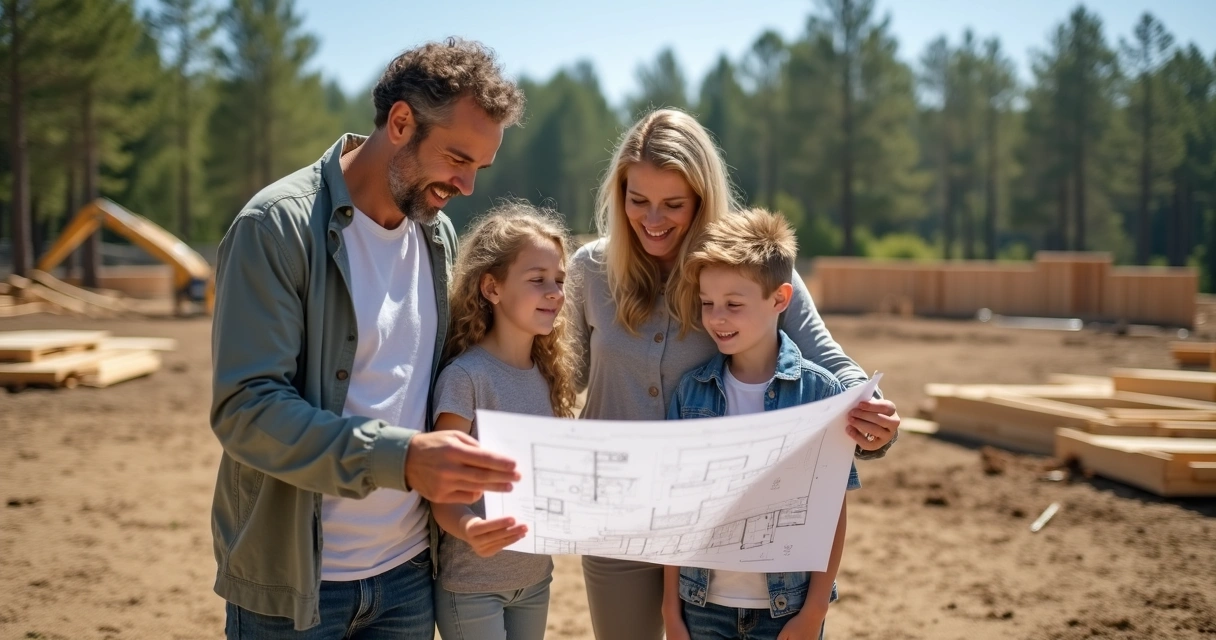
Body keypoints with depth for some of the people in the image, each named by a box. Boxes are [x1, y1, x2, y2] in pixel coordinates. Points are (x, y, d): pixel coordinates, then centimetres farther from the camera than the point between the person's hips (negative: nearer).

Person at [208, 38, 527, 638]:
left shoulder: (439, 234, 6)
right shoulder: (278, 226, -15)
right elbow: (246, 407, -22)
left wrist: (467, 475, -4)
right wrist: (400, 458, -32)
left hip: (408, 571, 6)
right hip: (296, 583, -6)